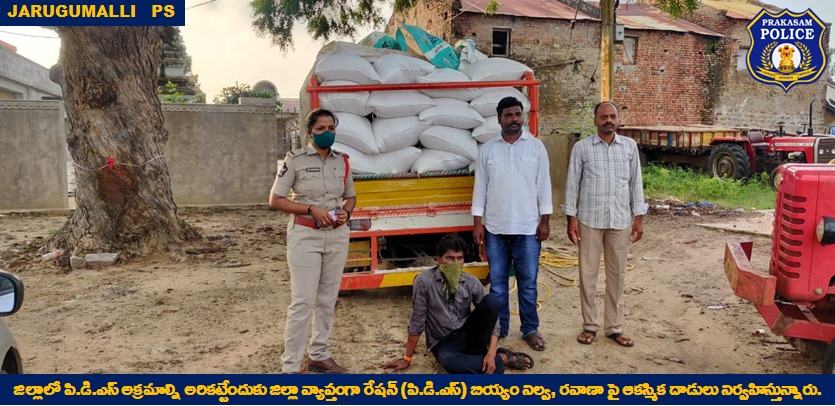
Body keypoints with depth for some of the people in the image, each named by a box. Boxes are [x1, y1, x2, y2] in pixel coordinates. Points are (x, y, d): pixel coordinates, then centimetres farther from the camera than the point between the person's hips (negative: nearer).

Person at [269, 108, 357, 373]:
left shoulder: (342, 161, 6)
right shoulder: (295, 160, -7)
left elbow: (351, 196, 18)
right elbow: (275, 200, -7)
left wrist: (346, 211, -5)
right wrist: (311, 209, -18)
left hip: (337, 236, 5)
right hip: (305, 236, -5)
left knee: (327, 300, 12)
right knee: (303, 301, -5)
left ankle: (319, 356, 26)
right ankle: (290, 366, 5)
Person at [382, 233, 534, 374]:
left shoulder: (471, 282, -8)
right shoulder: (424, 281, -17)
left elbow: (491, 312, -7)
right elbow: (417, 322, -12)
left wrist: (491, 353, -21)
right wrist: (407, 359, -6)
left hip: (468, 333, 2)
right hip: (444, 343, -2)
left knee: (491, 300, -22)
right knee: (448, 361, -39)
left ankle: (477, 352, -9)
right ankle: (503, 359, -16)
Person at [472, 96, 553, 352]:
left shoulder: (536, 146, 1)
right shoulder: (487, 149, 3)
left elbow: (543, 185, 1)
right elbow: (480, 187, 4)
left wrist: (545, 221, -3)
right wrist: (477, 222, 0)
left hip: (528, 227, -1)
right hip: (495, 227, 1)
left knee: (528, 282, 6)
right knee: (497, 281, 10)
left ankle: (530, 329, 18)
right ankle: (499, 327, 22)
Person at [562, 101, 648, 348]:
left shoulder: (630, 146, 5)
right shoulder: (581, 148, -1)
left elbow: (636, 182, 7)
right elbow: (572, 183, 0)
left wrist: (639, 217, 3)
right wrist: (571, 218, -5)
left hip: (620, 220, 2)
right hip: (589, 219, -2)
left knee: (617, 274, 8)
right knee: (587, 273, 4)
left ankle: (614, 327, 19)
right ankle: (590, 325, 17)